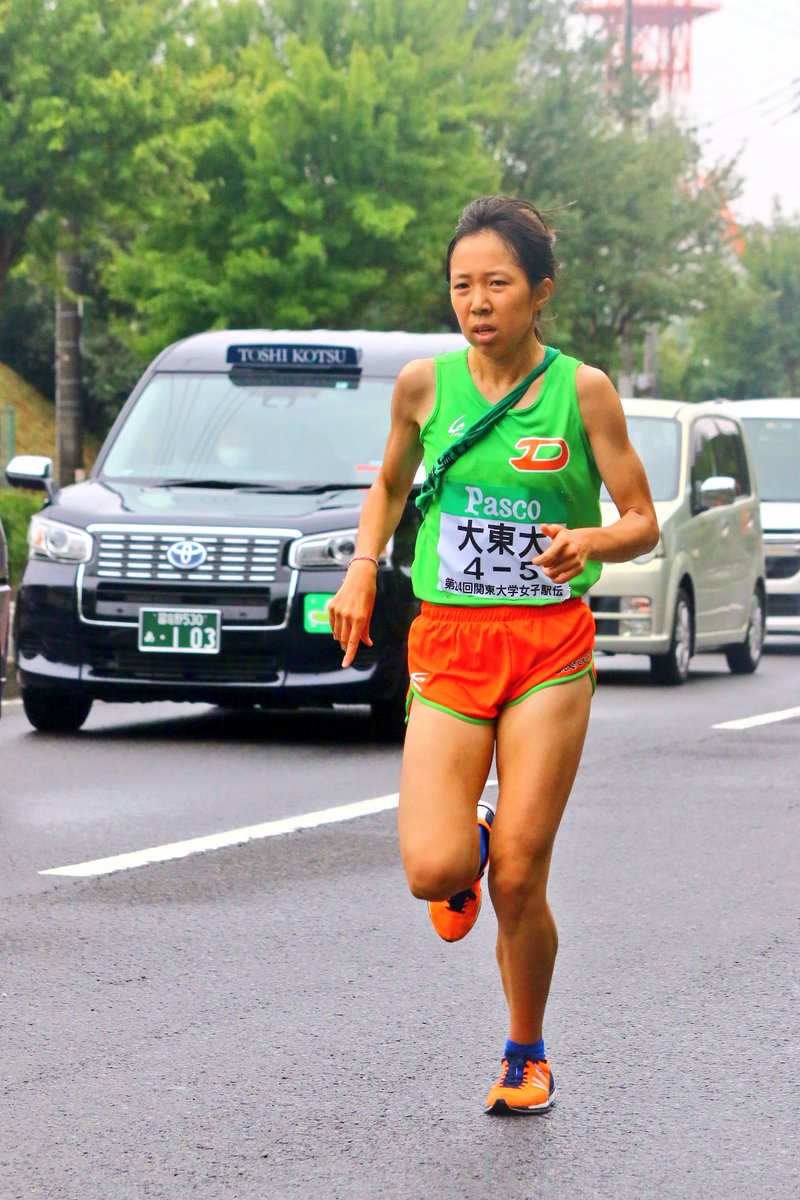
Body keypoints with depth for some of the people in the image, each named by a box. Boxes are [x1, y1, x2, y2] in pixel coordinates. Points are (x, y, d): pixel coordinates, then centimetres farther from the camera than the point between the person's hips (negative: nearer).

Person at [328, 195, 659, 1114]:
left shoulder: (582, 391, -3)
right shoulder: (423, 384, 2)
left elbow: (644, 522, 1)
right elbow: (388, 487, 21)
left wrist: (590, 541, -20)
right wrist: (361, 573, 5)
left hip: (550, 648, -1)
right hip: (448, 642, 2)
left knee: (517, 882, -4)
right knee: (431, 870, -16)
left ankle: (526, 1056, 21)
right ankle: (468, 847, 23)